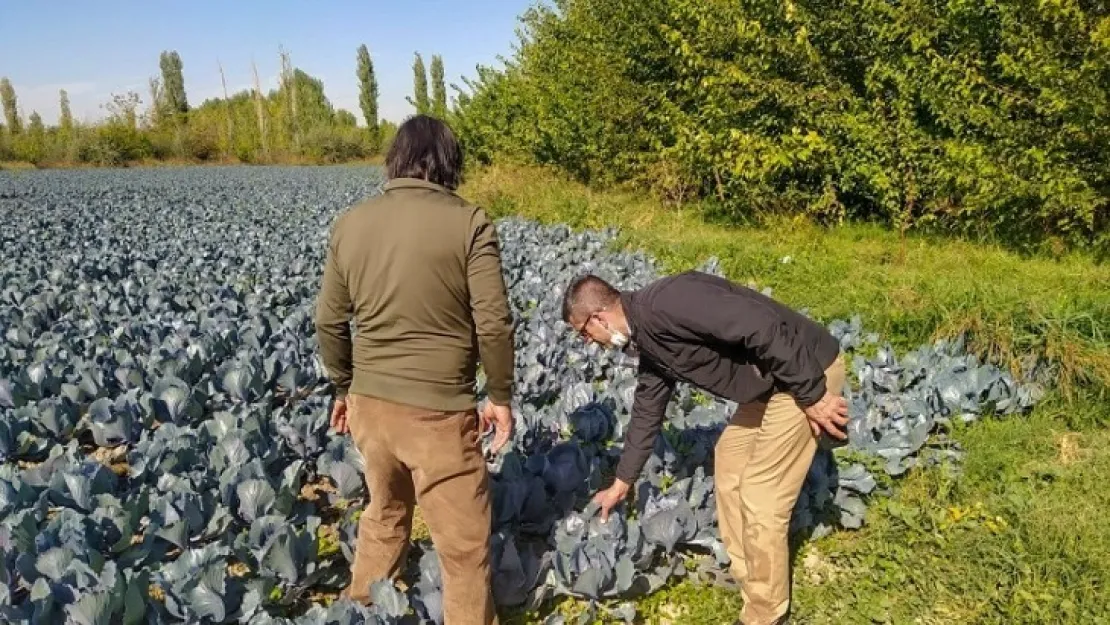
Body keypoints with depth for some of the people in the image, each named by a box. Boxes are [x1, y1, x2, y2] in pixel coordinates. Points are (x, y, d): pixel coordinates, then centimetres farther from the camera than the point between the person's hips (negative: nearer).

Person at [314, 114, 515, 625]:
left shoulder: (350, 223, 3)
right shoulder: (468, 222, -11)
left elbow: (329, 321, 8)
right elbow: (494, 324, -12)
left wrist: (343, 389, 21)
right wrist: (501, 396, 2)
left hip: (369, 400, 6)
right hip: (437, 409, -6)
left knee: (384, 514, 29)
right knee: (464, 545, 10)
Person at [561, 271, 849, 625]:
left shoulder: (665, 303, -24)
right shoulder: (647, 342, 9)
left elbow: (762, 327, -29)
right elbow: (647, 411, 21)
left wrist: (812, 395, -22)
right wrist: (621, 483, 30)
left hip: (806, 373, -10)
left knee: (760, 499, -3)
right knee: (729, 465, 20)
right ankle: (746, 574, 37)